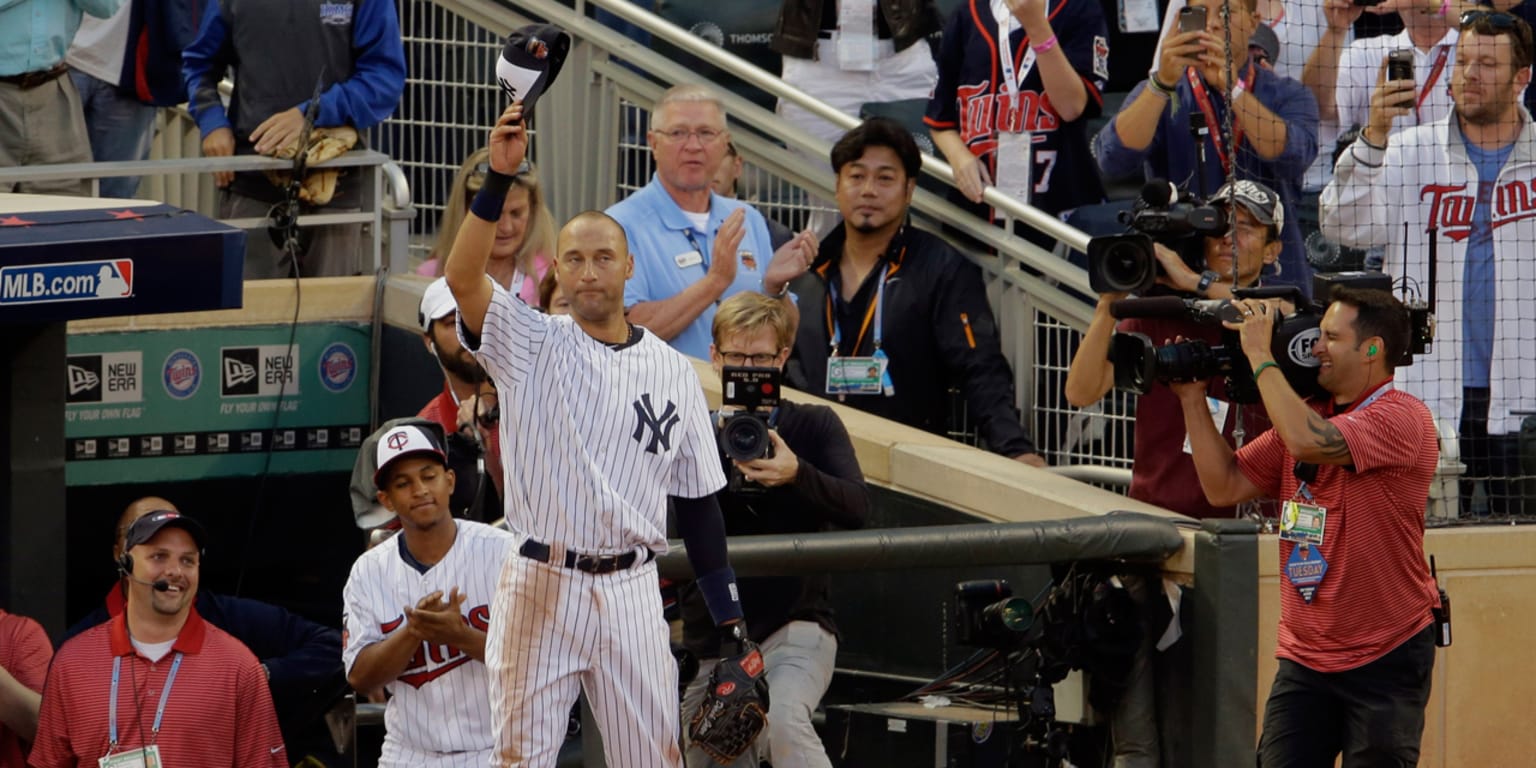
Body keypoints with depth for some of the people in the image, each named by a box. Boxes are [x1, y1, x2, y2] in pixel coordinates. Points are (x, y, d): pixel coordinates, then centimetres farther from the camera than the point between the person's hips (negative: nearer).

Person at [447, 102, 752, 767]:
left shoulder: (672, 373, 8)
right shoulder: (533, 346, 0)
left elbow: (697, 501, 10)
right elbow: (462, 277, -19)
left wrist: (729, 622, 5)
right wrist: (499, 177, -31)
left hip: (631, 590, 2)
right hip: (540, 584, -2)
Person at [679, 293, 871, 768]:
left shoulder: (815, 426, 3)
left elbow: (857, 510, -11)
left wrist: (797, 475, -31)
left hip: (796, 624, -3)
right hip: (712, 636, 4)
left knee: (783, 720, -33)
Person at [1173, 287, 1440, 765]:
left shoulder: (1403, 418, -12)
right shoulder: (1308, 416, 13)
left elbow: (1308, 441, -28)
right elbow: (1224, 486, 11)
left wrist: (1260, 355, -18)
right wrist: (1193, 400, 5)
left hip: (1387, 658, -6)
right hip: (1305, 658, 6)